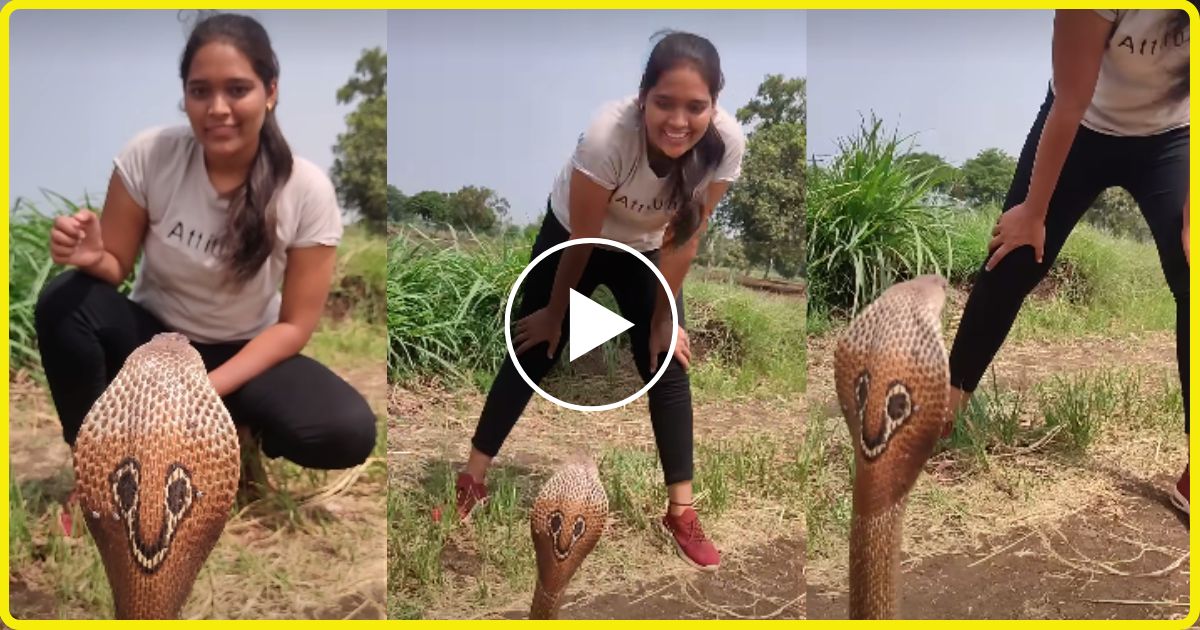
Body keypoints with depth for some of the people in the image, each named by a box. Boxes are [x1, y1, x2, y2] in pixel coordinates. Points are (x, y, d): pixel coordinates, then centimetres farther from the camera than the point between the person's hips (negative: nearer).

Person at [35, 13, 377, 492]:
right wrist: (93, 257, -31)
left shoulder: (307, 190, -18)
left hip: (243, 355, -1)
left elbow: (294, 326, -13)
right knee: (63, 303, -29)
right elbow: (117, 267, -6)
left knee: (348, 431, -28)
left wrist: (207, 389, -24)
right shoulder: (149, 155, -16)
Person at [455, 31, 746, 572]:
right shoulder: (609, 134, -40)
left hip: (643, 249, 2)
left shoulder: (727, 143, -32)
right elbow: (581, 240, -25)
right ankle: (471, 481, 19)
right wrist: (555, 311, -10)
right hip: (571, 238, -2)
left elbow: (684, 238, -18)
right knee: (533, 355, 4)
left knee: (667, 366, -4)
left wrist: (663, 318, -9)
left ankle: (681, 513, 7)